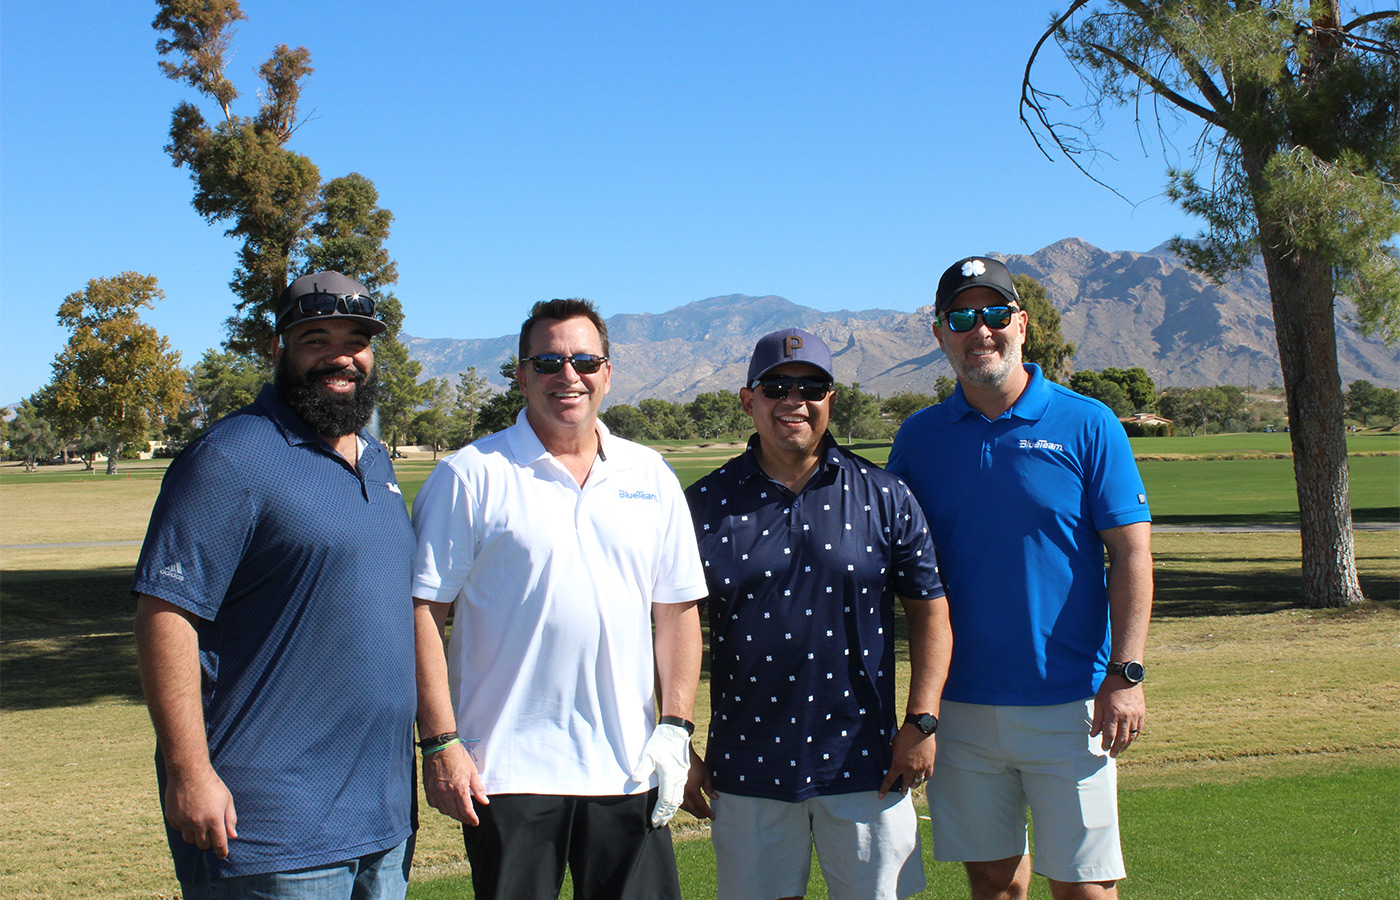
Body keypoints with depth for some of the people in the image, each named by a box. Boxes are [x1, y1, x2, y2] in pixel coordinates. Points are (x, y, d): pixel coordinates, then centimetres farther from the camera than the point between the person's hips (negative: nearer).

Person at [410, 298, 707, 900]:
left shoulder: (650, 477, 9)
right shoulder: (470, 476, -2)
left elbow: (678, 610, 11)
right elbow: (424, 613, -4)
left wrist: (675, 726, 3)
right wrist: (440, 742, -9)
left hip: (627, 772, 3)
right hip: (506, 770, -3)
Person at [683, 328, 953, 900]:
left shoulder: (884, 497, 2)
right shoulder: (705, 504, 1)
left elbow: (929, 609, 5)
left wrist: (921, 722, -4)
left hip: (864, 763, 0)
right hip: (746, 771, 0)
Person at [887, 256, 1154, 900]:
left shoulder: (1087, 425, -2)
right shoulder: (920, 436, 6)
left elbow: (1131, 553, -3)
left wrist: (1126, 675, -11)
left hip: (1068, 701, -2)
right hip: (960, 699, 3)